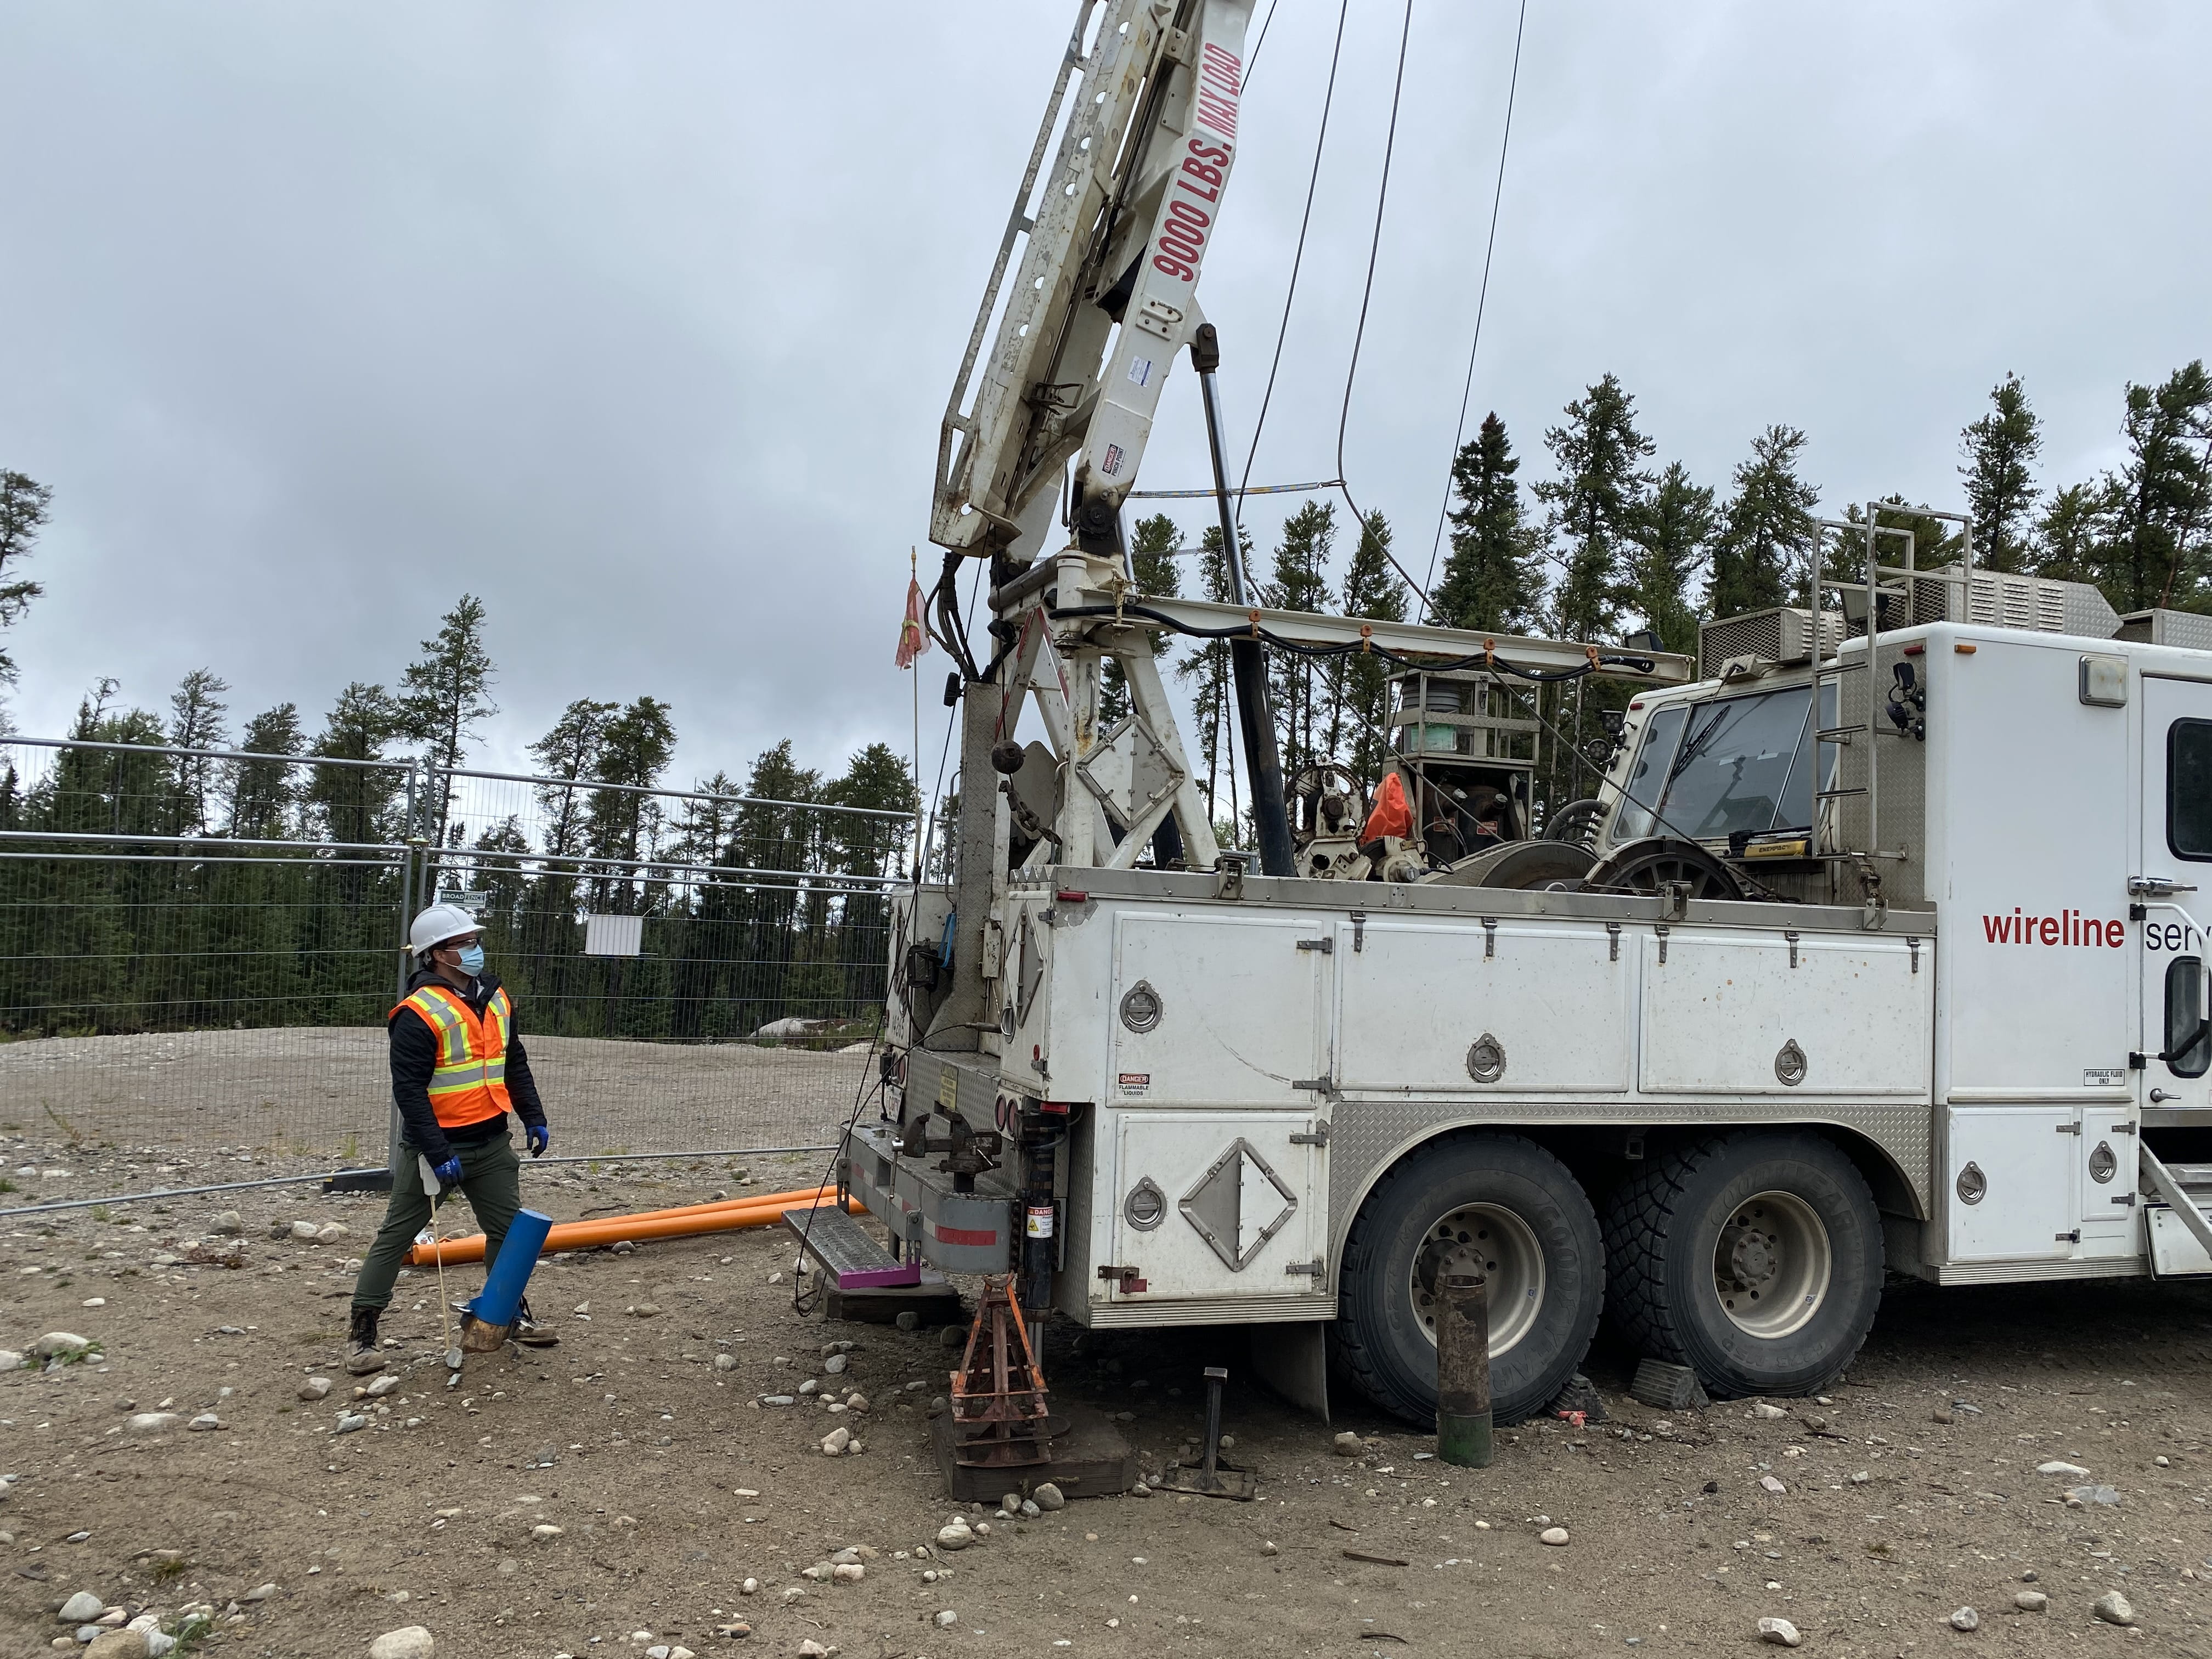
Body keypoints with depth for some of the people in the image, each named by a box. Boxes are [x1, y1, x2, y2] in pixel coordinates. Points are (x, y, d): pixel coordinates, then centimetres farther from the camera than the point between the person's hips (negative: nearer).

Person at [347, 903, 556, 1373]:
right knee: (397, 1234, 2)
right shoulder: (418, 1013, -17)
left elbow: (515, 1064, 16)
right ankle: (363, 1332, 10)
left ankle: (514, 1313, 28)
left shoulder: (496, 997, 6)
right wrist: (437, 1153, -23)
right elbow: (409, 1090, -20)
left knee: (509, 1227, 13)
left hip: (491, 1142, 7)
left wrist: (534, 1118, 12)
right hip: (435, 1143, -7)